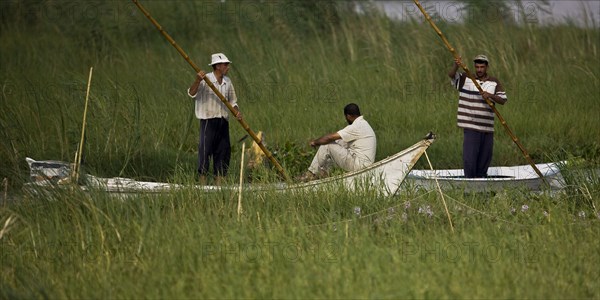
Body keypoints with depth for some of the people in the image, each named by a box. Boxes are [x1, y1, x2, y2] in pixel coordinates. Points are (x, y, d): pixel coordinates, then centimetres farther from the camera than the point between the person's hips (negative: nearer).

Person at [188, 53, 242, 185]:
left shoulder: (227, 82, 12)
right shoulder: (205, 80, -8)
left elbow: (232, 101, 19)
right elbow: (192, 93, -20)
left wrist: (237, 112, 0)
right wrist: (197, 81, -37)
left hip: (223, 122, 6)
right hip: (208, 120, -6)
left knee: (223, 150, 6)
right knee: (205, 148, -9)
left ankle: (219, 178, 12)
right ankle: (202, 176, -4)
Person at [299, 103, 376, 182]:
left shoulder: (355, 127, -19)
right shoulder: (363, 123, 12)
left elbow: (330, 137, -15)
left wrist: (315, 142, 1)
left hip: (358, 165, -10)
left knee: (326, 145, -6)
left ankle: (312, 173, 6)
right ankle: (323, 170, 20)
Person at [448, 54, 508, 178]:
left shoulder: (494, 82, 9)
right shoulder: (465, 79, 3)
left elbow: (503, 100, 3)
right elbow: (451, 75, -13)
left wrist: (490, 96, -16)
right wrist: (456, 66, -35)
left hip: (487, 126, 3)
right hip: (471, 126, -3)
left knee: (485, 157, 10)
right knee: (469, 157, -10)